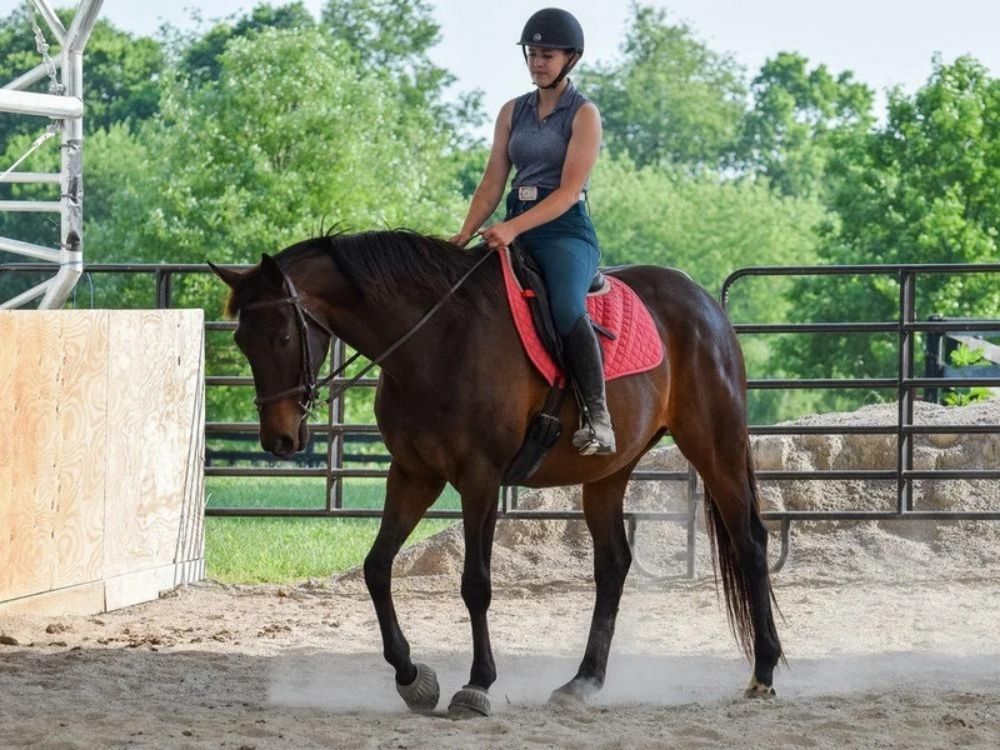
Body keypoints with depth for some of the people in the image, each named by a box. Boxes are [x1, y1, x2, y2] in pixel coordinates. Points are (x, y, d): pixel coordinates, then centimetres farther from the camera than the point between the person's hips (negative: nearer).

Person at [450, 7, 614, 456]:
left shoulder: (584, 115, -1)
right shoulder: (513, 112, 16)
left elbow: (568, 191, -11)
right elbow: (492, 183, 12)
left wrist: (513, 228, -22)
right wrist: (465, 236, -3)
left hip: (565, 231, -6)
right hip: (512, 232, 7)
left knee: (566, 308, -34)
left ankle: (599, 419, -35)